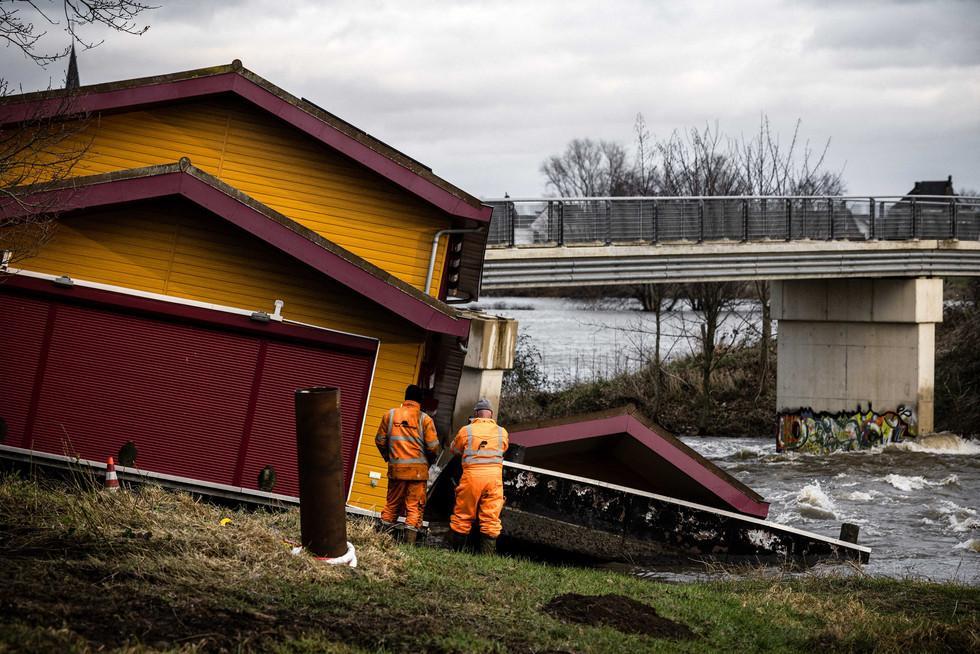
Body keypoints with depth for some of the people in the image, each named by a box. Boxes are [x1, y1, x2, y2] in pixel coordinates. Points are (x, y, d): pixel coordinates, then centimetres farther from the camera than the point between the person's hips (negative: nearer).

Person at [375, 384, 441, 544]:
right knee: (415, 506, 2)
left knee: (392, 503, 15)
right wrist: (428, 460, 14)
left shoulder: (391, 415, 4)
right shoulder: (424, 419, -4)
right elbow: (433, 446, -6)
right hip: (418, 470, -3)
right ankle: (409, 542, -4)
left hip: (396, 468, 3)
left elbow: (380, 440, 8)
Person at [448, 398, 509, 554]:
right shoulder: (502, 432, 6)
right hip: (494, 476, 1)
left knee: (462, 517, 7)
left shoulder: (466, 431, 1)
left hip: (472, 475, -1)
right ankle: (487, 554, -2)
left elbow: (455, 449, 17)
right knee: (491, 518, 2)